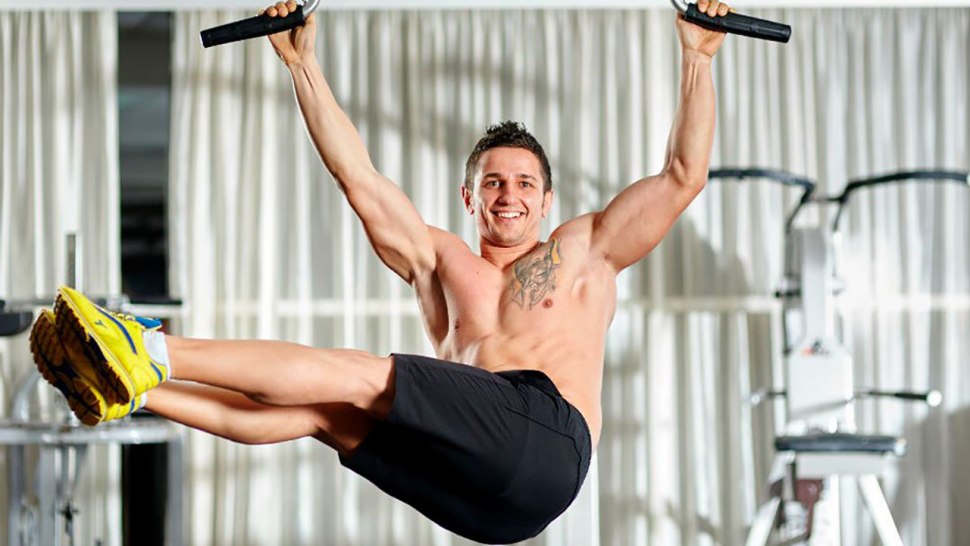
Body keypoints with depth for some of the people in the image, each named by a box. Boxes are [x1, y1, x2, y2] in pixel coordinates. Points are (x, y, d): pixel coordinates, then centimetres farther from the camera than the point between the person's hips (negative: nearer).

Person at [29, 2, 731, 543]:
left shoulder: (582, 250, 25)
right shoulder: (439, 262, 30)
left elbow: (683, 177, 18)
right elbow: (358, 177, 25)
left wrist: (696, 58, 14)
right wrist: (303, 64, 21)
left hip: (545, 437, -4)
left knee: (358, 374, -20)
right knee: (318, 409, -17)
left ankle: (149, 352, -25)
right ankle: (129, 390, -24)